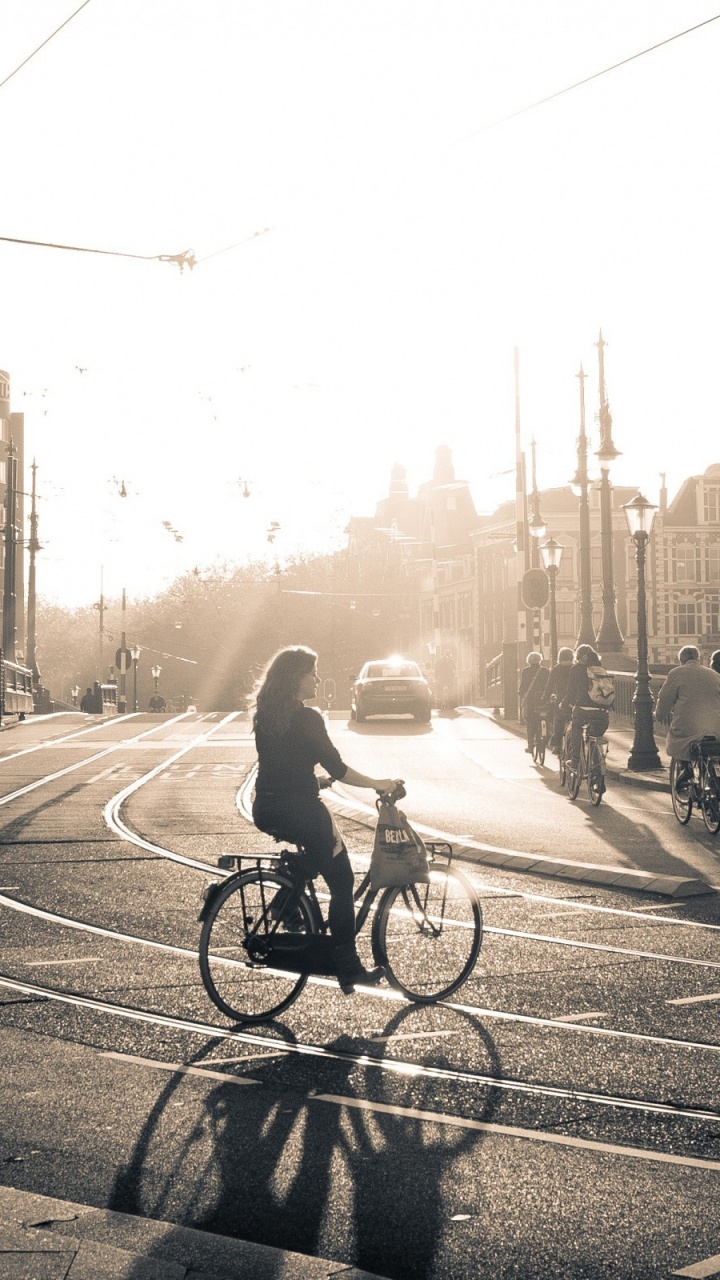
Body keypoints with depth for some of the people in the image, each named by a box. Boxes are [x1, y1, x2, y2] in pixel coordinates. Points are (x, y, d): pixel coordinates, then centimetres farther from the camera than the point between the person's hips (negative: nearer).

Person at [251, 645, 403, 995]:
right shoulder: (306, 719, -15)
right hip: (299, 811, -8)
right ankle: (348, 968, 7)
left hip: (266, 811, 8)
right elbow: (337, 768, -14)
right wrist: (378, 783, -3)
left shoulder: (265, 716, 8)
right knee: (341, 882, 5)